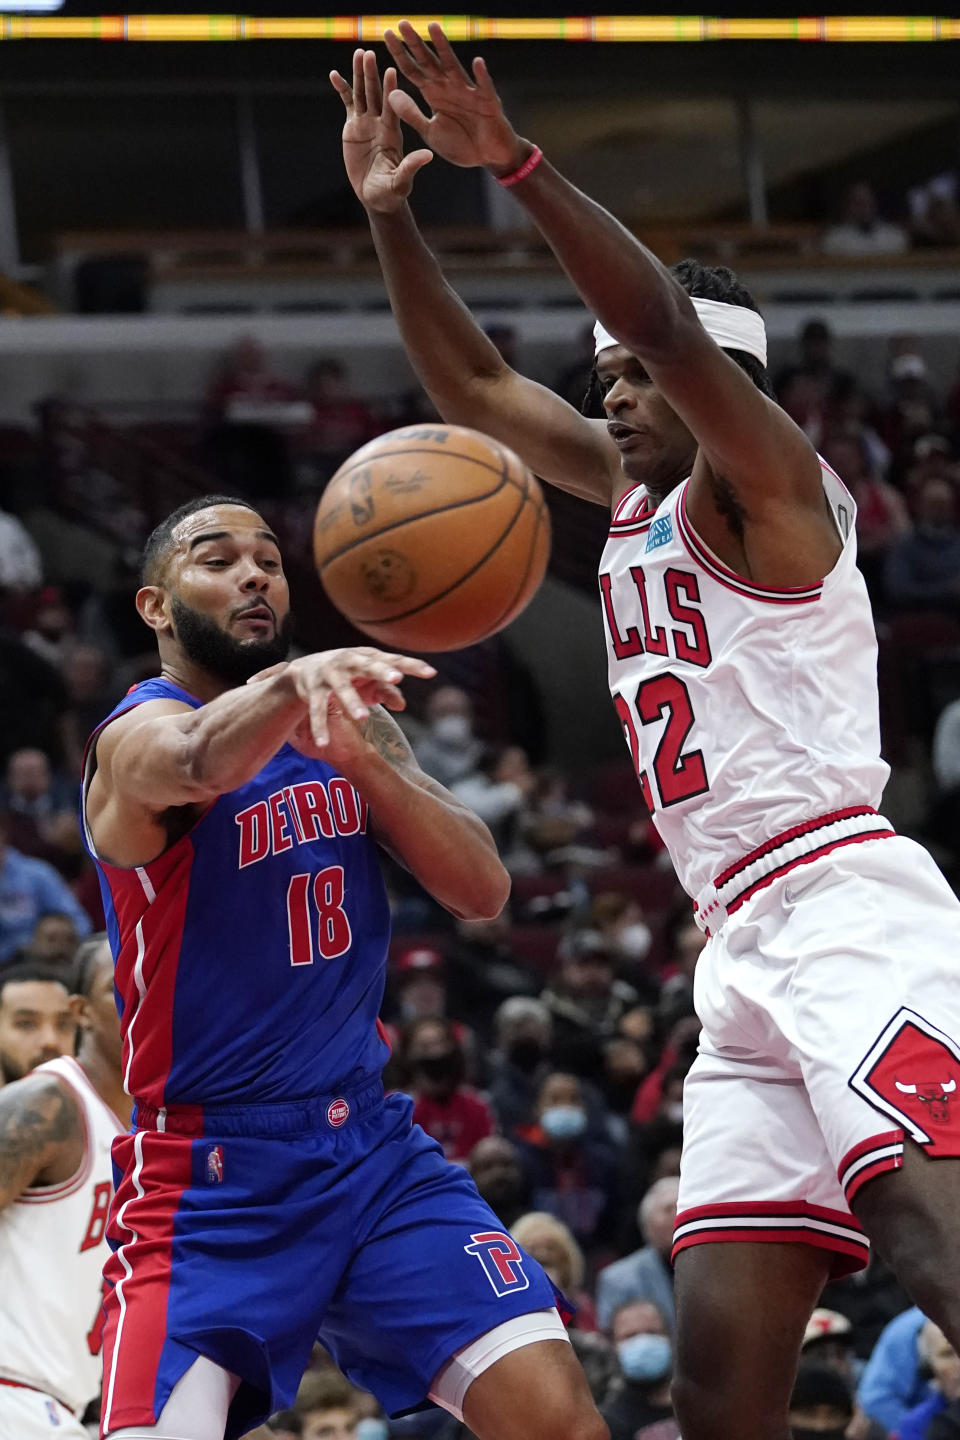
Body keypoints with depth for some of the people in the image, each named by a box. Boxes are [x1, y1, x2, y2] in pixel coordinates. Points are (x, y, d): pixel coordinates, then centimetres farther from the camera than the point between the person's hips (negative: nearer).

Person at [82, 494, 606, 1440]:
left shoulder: (349, 722, 9)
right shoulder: (139, 735, -10)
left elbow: (483, 892, -1)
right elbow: (202, 761, -36)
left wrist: (358, 755, -18)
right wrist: (290, 683, -58)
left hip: (374, 1148, 5)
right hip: (211, 1179, -5)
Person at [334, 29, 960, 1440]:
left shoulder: (763, 480, -1)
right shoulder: (633, 493, 22)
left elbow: (669, 323, -18)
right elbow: (474, 385, 27)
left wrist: (514, 163, -25)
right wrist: (389, 212, 16)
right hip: (742, 951, 9)